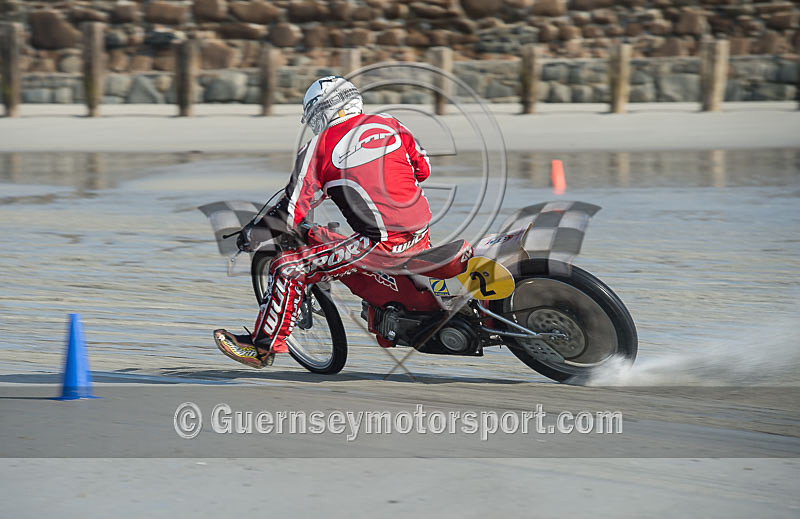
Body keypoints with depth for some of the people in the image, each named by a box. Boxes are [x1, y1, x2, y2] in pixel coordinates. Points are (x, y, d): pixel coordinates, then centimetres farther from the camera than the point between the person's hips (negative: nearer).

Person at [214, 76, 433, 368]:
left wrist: (253, 231, 14)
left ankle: (263, 346, 3)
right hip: (420, 234, 6)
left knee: (287, 268, -2)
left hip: (380, 244, -6)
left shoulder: (319, 147, -1)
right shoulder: (389, 125, 10)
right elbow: (423, 169, 22)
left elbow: (292, 212, -2)